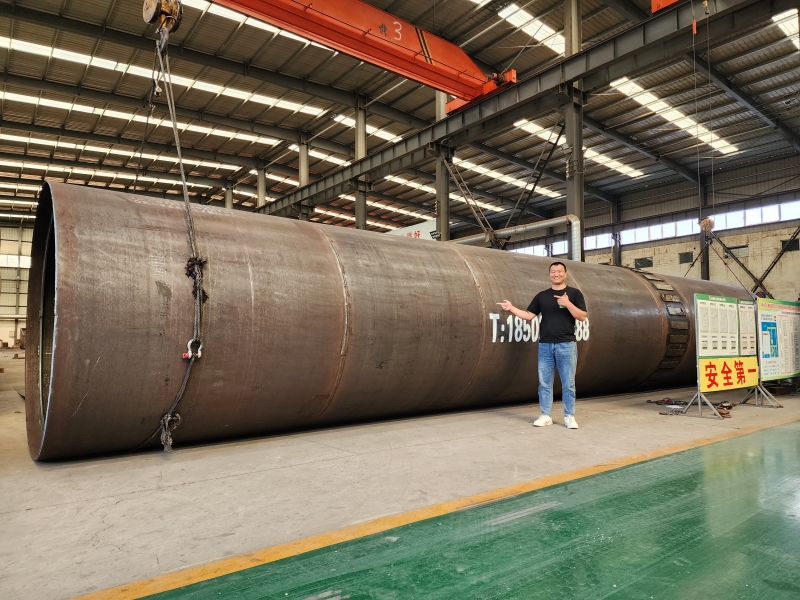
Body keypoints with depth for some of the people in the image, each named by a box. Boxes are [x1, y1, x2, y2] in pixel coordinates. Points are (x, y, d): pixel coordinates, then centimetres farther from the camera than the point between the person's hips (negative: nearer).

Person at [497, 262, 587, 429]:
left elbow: (582, 316, -4)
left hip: (566, 344, -3)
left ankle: (569, 416, 13)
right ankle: (546, 416, 14)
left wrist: (568, 304, -17)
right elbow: (529, 315, 8)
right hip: (545, 345, 3)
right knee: (544, 383, 5)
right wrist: (511, 308, -5)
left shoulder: (574, 293, 3)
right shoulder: (542, 295, 11)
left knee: (568, 383, 3)